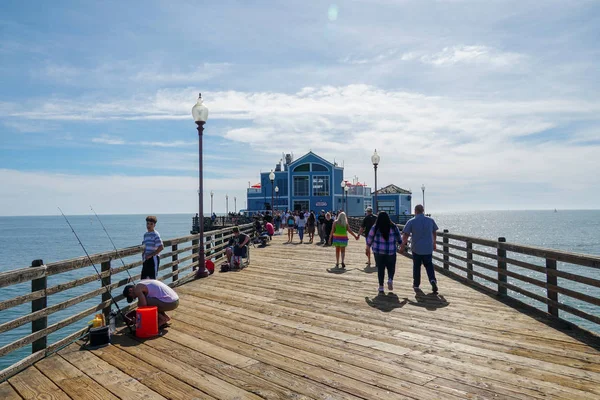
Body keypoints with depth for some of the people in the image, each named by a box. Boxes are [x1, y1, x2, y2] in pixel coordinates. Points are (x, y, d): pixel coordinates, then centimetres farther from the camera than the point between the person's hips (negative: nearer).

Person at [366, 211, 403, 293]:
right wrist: (400, 243, 26)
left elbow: (369, 238, 3)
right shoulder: (393, 227, -4)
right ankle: (390, 279, -9)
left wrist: (367, 248, 18)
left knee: (380, 268, 9)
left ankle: (381, 286, 11)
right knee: (391, 267, 16)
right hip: (391, 251, 0)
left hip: (378, 251, 0)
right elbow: (399, 238, 7)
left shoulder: (375, 228, -6)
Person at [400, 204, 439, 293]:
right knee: (429, 265, 12)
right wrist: (434, 243, 28)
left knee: (416, 266, 13)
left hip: (416, 248, -2)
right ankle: (433, 280, -11)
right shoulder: (430, 220, 1)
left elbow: (405, 235, -9)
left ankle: (416, 284, 22)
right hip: (428, 248, 2)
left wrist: (402, 247, 1)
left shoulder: (411, 221, -8)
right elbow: (434, 233, 14)